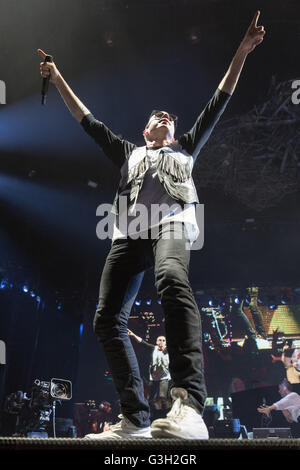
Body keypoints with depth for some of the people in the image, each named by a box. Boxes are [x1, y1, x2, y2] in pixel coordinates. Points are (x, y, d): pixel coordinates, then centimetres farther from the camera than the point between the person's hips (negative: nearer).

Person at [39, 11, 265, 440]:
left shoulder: (185, 150, 34)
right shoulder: (130, 153, 37)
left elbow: (217, 106, 30)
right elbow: (88, 122, 38)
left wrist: (242, 52, 27)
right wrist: (58, 80, 39)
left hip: (171, 222, -3)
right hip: (130, 231, 4)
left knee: (172, 282, -37)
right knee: (107, 317, -13)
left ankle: (188, 406, -50)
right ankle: (136, 419, -9)